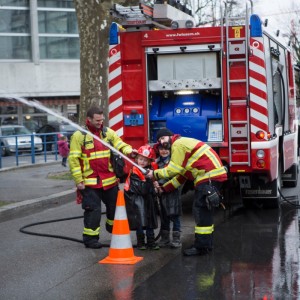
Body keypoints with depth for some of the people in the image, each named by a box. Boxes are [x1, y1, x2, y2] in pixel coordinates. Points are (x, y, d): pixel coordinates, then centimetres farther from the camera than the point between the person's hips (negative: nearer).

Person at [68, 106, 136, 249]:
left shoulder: (108, 132, 7)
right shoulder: (79, 135, -8)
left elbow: (120, 145, 3)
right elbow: (73, 159, -8)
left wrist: (129, 151, -22)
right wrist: (79, 180, -11)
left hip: (109, 179, 5)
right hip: (90, 182, -5)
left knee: (114, 206, 16)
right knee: (93, 210, -3)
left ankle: (113, 227, 42)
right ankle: (90, 238, 9)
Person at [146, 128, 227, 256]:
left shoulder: (178, 144, -7)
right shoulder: (183, 144, 25)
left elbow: (173, 170, -11)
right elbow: (181, 175, 24)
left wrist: (155, 174, 1)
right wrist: (164, 188, 22)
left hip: (209, 176, -11)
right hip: (213, 174, 11)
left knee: (201, 210, -10)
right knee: (204, 210, 15)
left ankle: (202, 246, -9)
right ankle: (206, 244, 22)